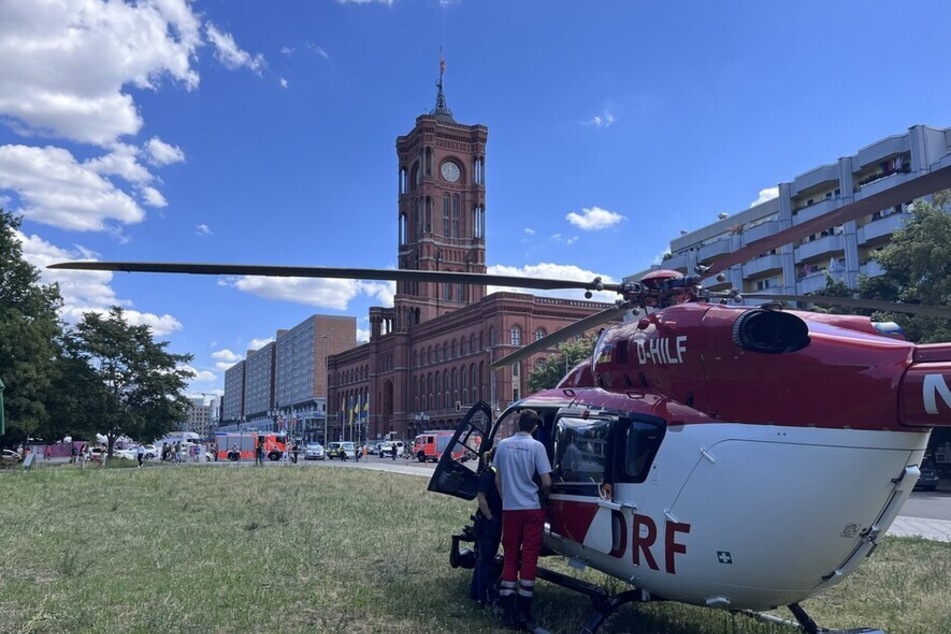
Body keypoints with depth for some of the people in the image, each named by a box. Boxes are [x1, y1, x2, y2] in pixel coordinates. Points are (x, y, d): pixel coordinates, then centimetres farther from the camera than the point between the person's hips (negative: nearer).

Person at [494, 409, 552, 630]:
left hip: (509, 508, 3)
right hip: (532, 508, -3)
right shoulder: (536, 446, -10)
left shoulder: (503, 445, 2)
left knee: (510, 556, 10)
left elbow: (498, 480, 9)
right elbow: (546, 482, -11)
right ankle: (523, 612, 5)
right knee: (528, 557, 3)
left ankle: (508, 611, 10)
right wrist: (545, 495, 10)